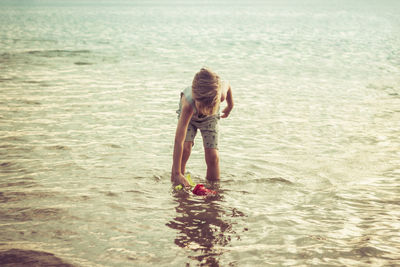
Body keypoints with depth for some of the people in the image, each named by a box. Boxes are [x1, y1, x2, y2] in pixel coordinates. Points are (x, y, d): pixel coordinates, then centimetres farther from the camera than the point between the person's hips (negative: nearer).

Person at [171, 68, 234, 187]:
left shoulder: (221, 94, -42)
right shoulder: (189, 103, -48)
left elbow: (228, 86, -13)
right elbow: (179, 140, -49)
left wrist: (230, 106, 7)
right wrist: (176, 173, -52)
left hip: (210, 118, 2)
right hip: (188, 115, -2)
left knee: (213, 156, -9)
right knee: (185, 148, -24)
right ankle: (175, 181, -8)